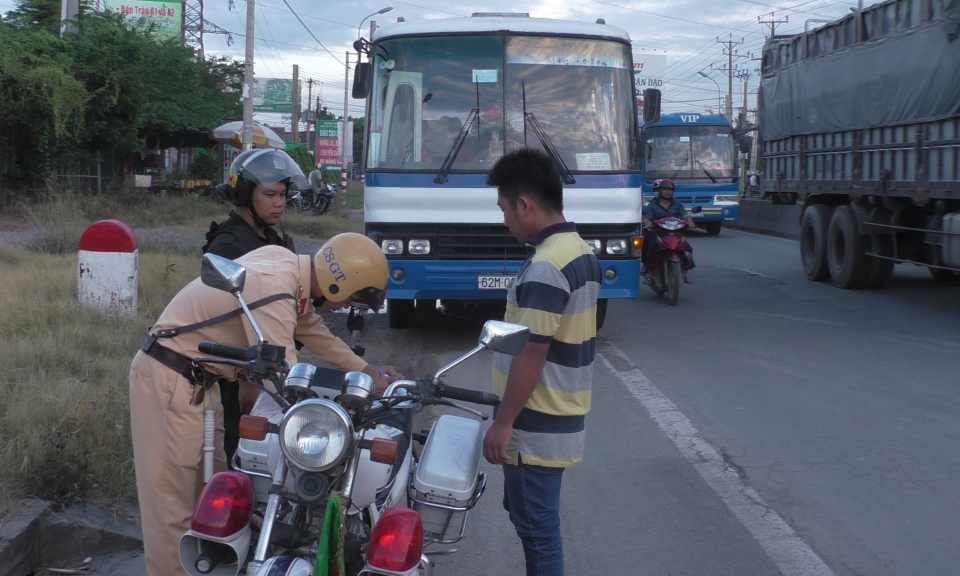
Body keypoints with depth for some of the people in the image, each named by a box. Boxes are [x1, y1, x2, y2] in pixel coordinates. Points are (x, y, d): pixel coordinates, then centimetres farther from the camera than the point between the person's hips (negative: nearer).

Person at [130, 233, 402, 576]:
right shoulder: (276, 291, -28)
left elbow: (314, 332, 15)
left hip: (198, 378, 10)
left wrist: (366, 371, 9)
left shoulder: (290, 265, 0)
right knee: (174, 501, -6)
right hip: (169, 380, -10)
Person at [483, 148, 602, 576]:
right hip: (563, 419, 10)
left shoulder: (545, 266, -23)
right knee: (531, 517, 21)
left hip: (535, 428, -10)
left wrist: (503, 423, -17)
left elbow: (532, 352, -24)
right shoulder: (582, 252, 8)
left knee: (536, 526, 2)